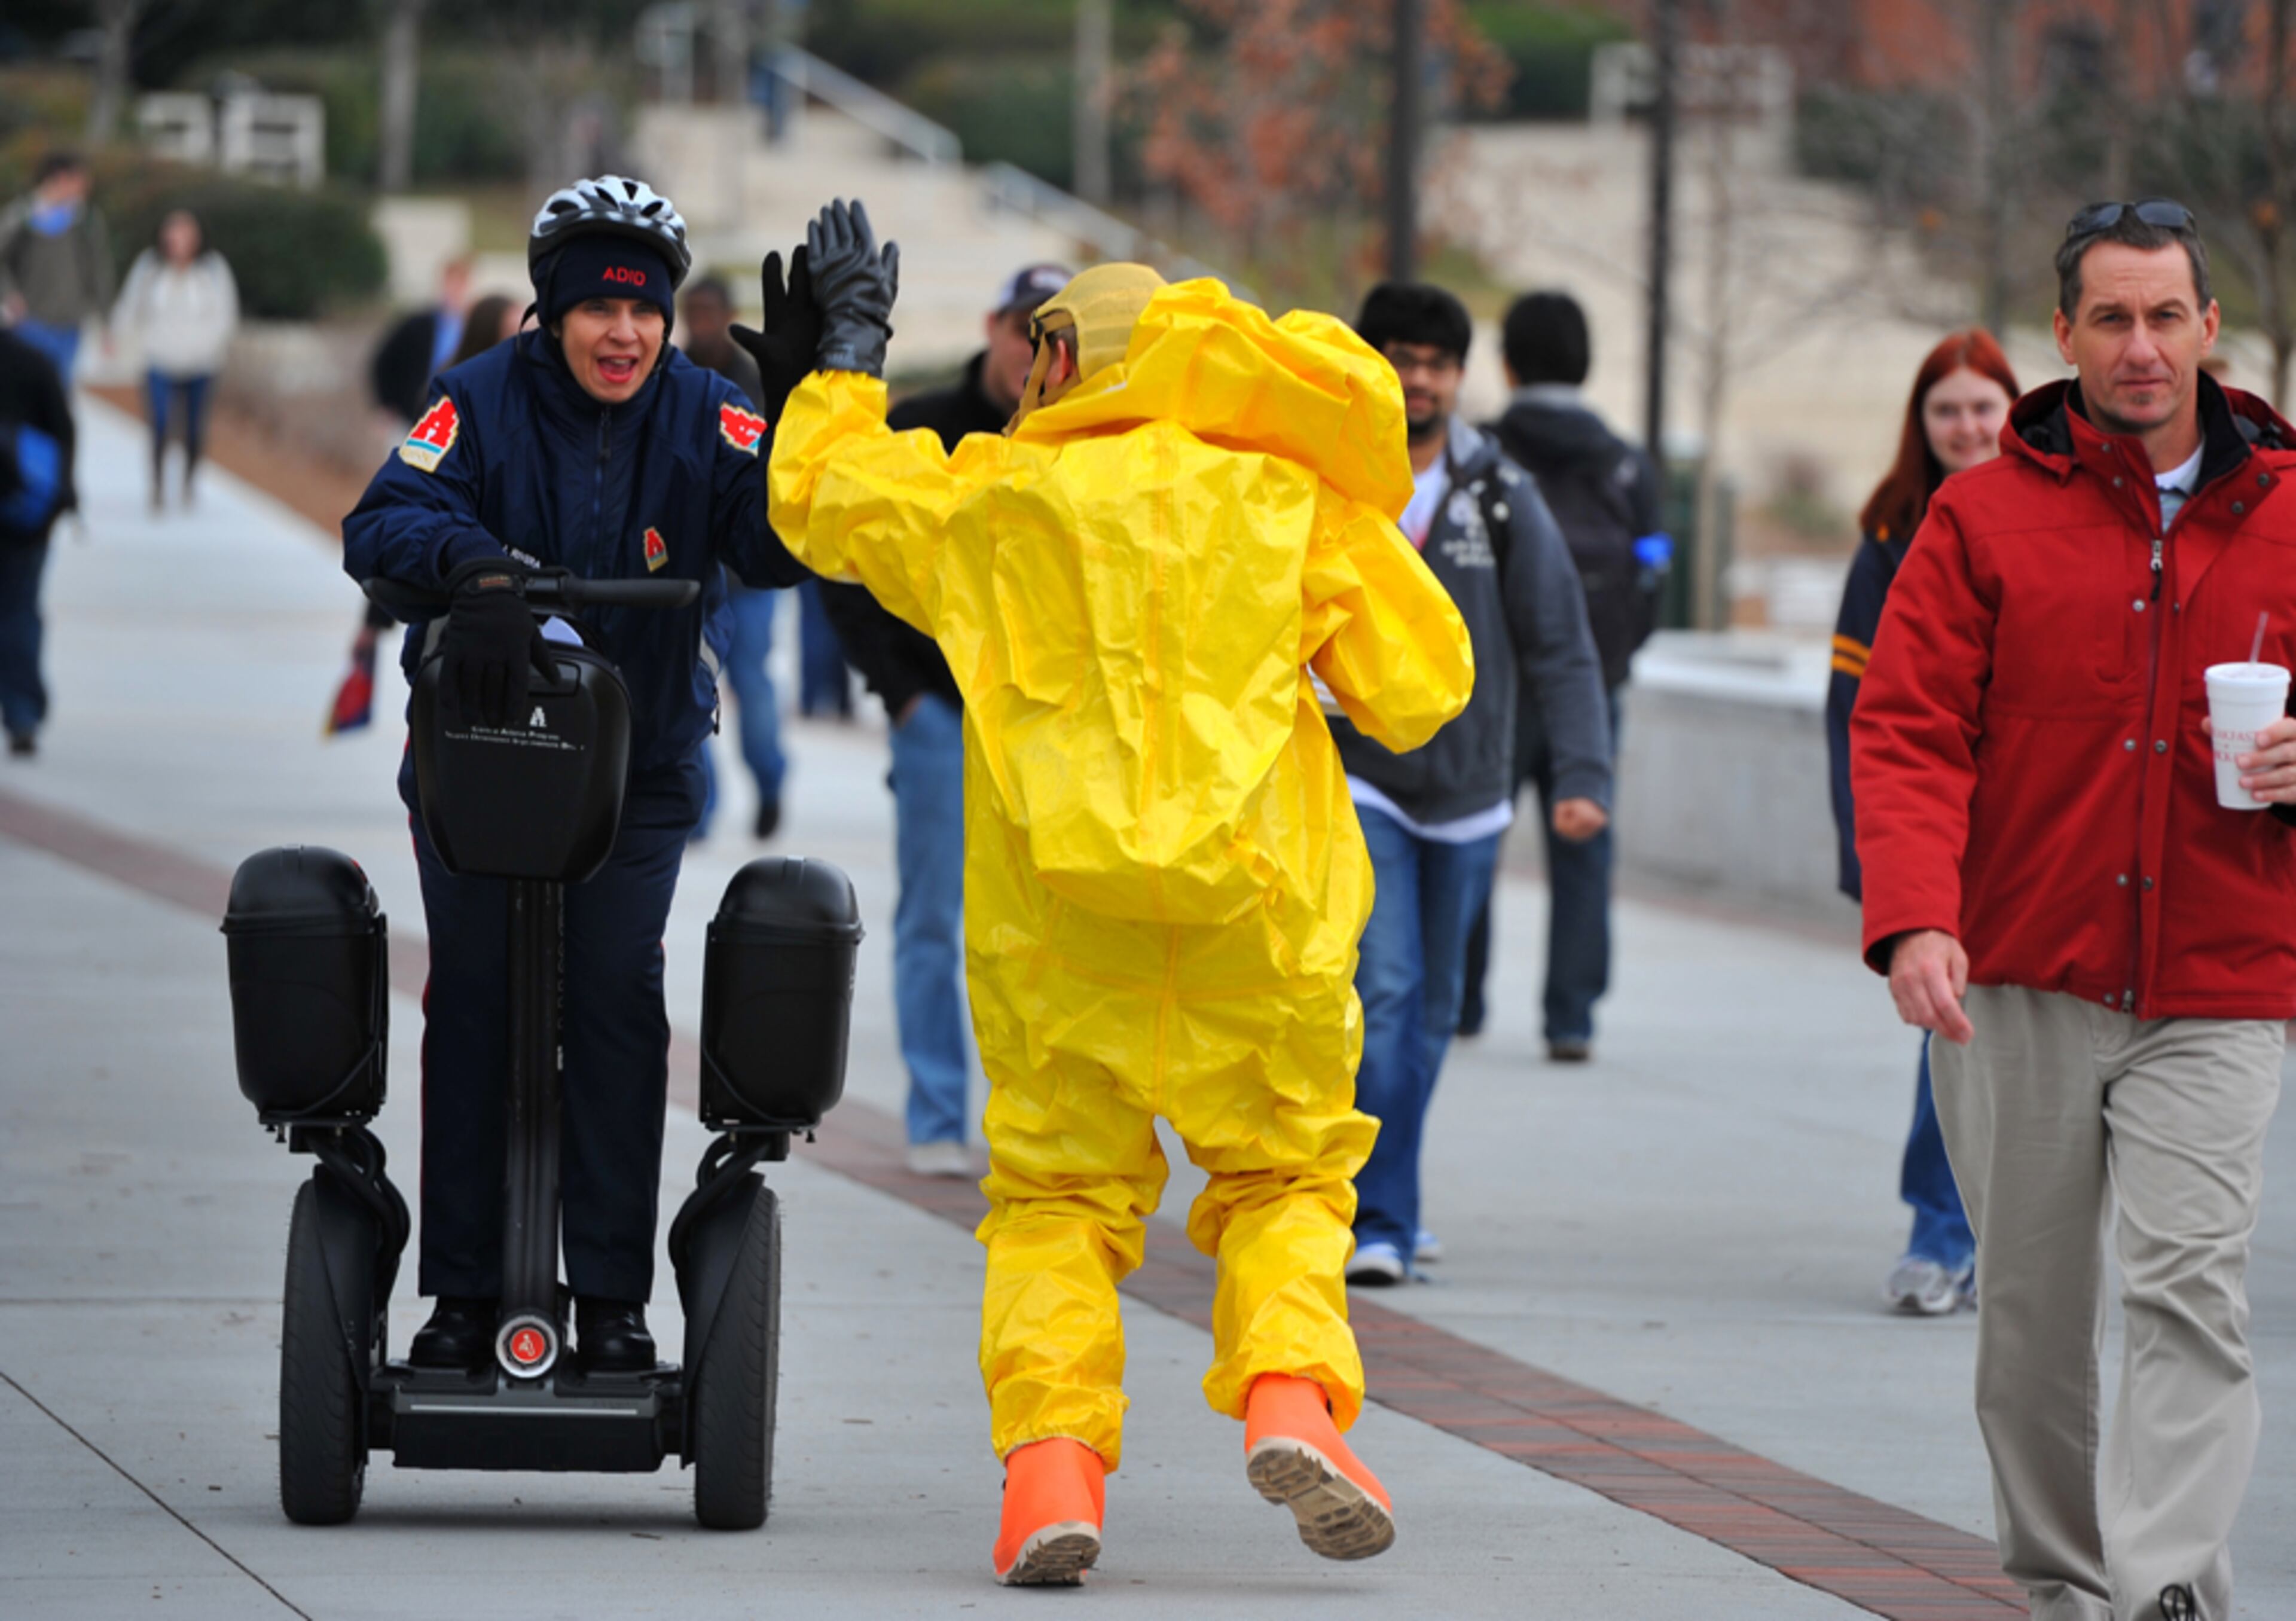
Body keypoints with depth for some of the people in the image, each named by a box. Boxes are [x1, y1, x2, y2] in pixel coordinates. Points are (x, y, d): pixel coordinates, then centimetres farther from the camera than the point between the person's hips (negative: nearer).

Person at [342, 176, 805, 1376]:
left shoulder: (703, 417, -7)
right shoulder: (483, 402, -11)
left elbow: (779, 545, -20)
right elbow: (384, 521, -23)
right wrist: (477, 562, -44)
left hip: (638, 768, 0)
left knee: (618, 1002, -5)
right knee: (473, 1006, 1)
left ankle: (612, 1298, 2)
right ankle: (464, 1296, 8)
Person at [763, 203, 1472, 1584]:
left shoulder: (993, 499, 9)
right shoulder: (1291, 501, 8)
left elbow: (820, 497, 26)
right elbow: (1421, 687, 6)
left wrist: (850, 349, 39)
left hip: (1051, 907, 0)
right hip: (1254, 900, 0)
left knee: (1058, 1195, 9)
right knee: (1284, 1172, 13)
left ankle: (1051, 1455, -11)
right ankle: (1291, 1387, -14)